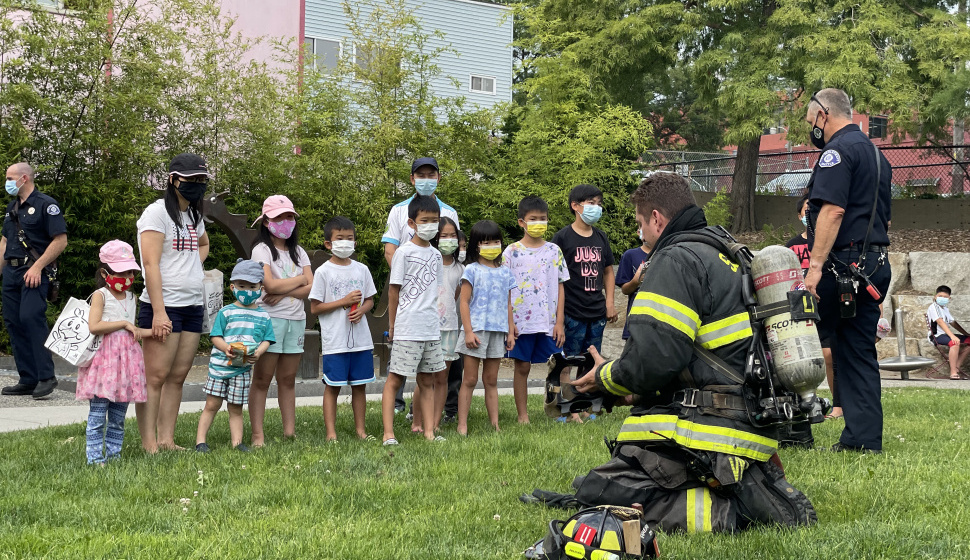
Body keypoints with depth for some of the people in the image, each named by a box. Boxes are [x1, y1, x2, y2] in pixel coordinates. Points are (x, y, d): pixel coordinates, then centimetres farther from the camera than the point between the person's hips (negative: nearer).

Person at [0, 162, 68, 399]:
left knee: (31, 317, -21)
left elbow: (61, 240, -12)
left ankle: (46, 376, -17)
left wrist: (37, 267, -18)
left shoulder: (46, 205, -6)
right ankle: (28, 380, 9)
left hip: (34, 272, -8)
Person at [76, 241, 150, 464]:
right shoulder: (100, 295, -4)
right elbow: (94, 326, -18)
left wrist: (153, 331, 12)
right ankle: (95, 457, -3)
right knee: (98, 414, -6)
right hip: (104, 357, -6)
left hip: (127, 357, 6)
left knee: (118, 415, 9)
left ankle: (113, 454, 14)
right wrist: (124, 324, -14)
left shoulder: (130, 298, 16)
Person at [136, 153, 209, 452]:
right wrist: (159, 312, -21)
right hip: (165, 306, -8)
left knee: (178, 376, 8)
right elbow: (151, 264, -15)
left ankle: (167, 440, 12)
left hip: (193, 306, 8)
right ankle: (149, 444, -6)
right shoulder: (158, 212, -8)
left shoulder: (194, 215, 16)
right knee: (156, 376, -7)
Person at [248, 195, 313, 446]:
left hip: (296, 319, 5)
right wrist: (300, 279, -2)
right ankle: (258, 435, -6)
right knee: (262, 379, -5)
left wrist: (284, 292, -11)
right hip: (270, 319, -5)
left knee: (288, 379, 7)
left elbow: (311, 288, 5)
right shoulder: (262, 250, -2)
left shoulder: (298, 252, 15)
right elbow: (270, 284, -15)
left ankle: (290, 431, 8)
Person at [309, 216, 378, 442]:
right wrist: (344, 301, -14)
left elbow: (370, 300, 16)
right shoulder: (323, 272, -4)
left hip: (361, 338, 4)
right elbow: (315, 308, -6)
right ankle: (331, 433, 3)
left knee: (359, 385, 9)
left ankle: (360, 430, 17)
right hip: (335, 341, -4)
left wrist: (361, 310, -7)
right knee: (333, 386, -1)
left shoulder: (361, 270, 9)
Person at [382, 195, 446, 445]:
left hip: (431, 329, 7)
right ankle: (388, 433, -5)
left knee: (427, 381, 9)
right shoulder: (404, 252, -6)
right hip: (407, 330, -6)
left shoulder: (435, 254, 12)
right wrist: (392, 326, -2)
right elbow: (394, 290, -3)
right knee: (394, 379, -4)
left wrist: (435, 322, 15)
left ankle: (429, 432, 13)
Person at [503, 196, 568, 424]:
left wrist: (559, 322, 2)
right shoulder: (512, 252, 2)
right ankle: (522, 416, 10)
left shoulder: (554, 251, 8)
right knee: (522, 367, 3)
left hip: (549, 321, 2)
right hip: (521, 321, -2)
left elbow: (560, 287, 8)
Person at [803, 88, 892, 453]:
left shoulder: (839, 150, -9)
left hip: (843, 263, -9)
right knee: (860, 350, 8)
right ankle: (865, 437, 5)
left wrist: (816, 265, -23)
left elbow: (833, 209, -20)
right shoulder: (876, 154, 22)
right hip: (876, 266, 9)